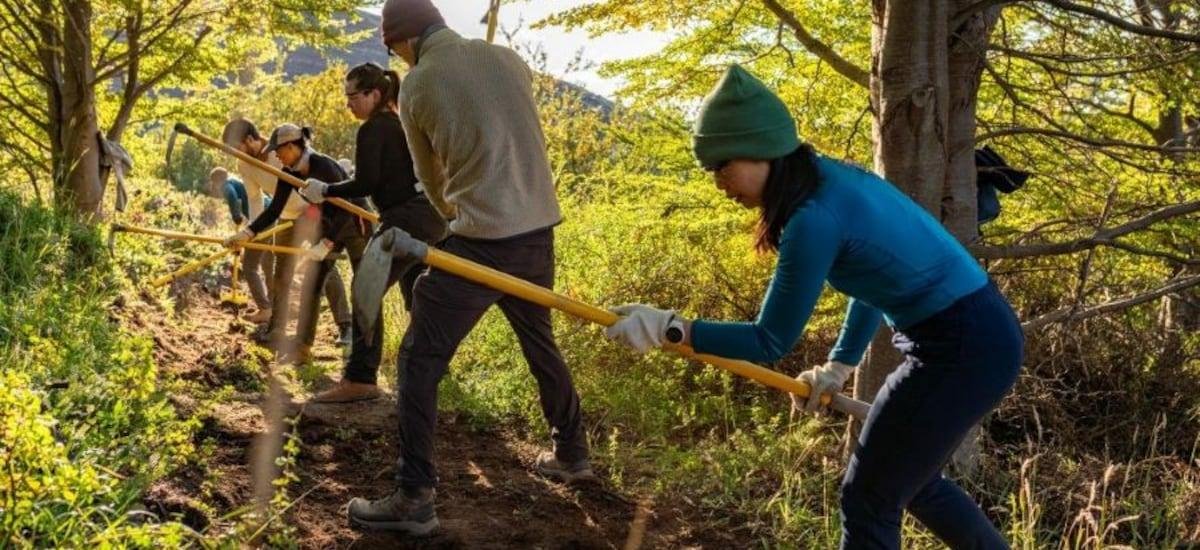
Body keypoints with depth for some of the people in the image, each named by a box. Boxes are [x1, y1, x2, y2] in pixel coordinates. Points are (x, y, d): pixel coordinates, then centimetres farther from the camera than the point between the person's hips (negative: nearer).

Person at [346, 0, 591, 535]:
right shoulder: (508, 58, 8)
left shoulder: (416, 86, -2)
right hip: (539, 232, 6)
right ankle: (572, 453, 40)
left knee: (419, 361, 2)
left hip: (480, 242, -6)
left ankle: (415, 498, 1)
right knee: (540, 344, 26)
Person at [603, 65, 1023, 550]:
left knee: (868, 500, 3)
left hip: (962, 351, -9)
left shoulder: (816, 217, -23)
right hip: (977, 335, 10)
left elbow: (770, 342, -17)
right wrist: (840, 364, 17)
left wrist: (669, 328, -17)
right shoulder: (832, 180, 5)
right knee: (906, 478, 26)